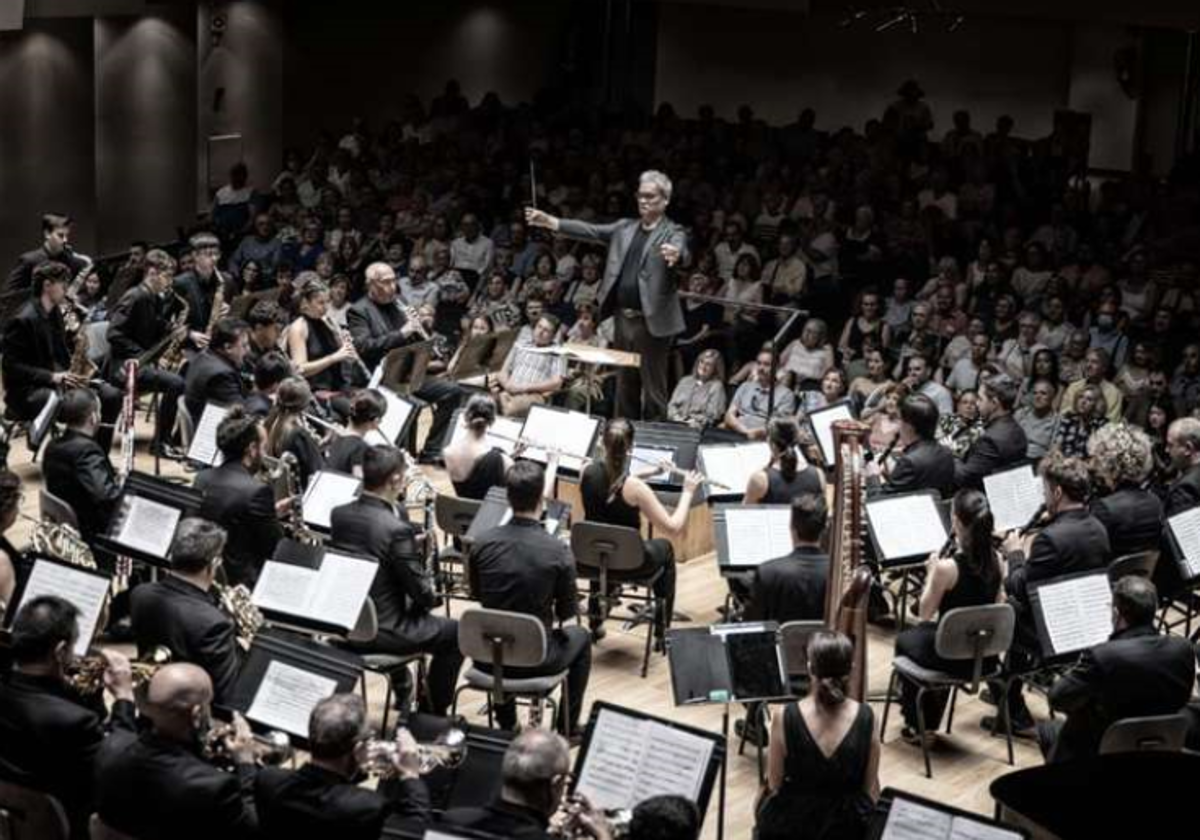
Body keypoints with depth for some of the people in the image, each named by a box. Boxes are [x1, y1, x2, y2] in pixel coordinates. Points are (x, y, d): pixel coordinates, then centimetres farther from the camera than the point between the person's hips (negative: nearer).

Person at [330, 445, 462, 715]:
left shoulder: (338, 514, -5)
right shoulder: (396, 529, -27)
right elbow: (422, 592, -17)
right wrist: (432, 594, 5)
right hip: (382, 632, -8)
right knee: (456, 632, 13)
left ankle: (402, 688, 45)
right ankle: (433, 712, 21)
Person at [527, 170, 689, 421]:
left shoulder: (673, 232, -4)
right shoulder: (625, 228, 13)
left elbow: (680, 251, -25)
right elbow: (590, 231, 7)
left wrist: (674, 255, -50)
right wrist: (550, 222, -3)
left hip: (652, 322, -6)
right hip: (623, 318, 6)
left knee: (653, 389, 0)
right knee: (624, 386, 14)